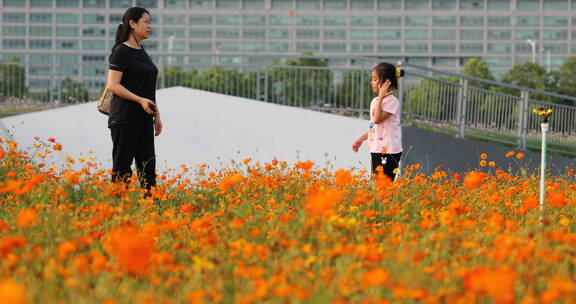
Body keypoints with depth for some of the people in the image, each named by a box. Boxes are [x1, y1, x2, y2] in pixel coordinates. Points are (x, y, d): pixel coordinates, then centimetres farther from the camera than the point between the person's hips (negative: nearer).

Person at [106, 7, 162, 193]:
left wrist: (156, 115, 18)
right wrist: (140, 100, -23)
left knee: (147, 164, 5)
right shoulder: (121, 52, -9)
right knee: (122, 167, -5)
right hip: (125, 118, -8)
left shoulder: (142, 52, 16)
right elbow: (112, 85, -15)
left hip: (144, 118, 8)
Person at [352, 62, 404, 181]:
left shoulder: (392, 101, -13)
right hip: (376, 150, 9)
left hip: (388, 152, -9)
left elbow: (377, 119, -24)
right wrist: (361, 139, 20)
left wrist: (381, 97, -23)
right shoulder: (375, 101, 14)